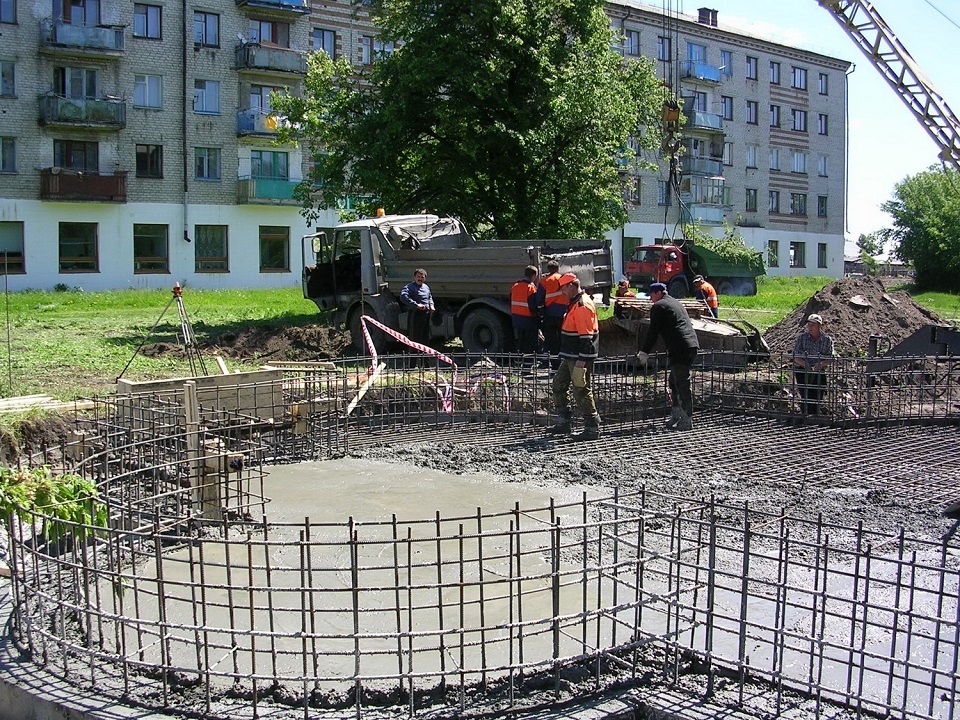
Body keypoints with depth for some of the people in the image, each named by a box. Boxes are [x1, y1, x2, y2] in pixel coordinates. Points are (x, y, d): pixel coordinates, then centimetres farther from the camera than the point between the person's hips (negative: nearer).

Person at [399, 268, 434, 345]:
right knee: (415, 337, -4)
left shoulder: (426, 287, 14)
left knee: (426, 337, 16)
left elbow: (430, 297, 32)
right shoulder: (409, 287, -11)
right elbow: (403, 297, -29)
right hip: (415, 314, -8)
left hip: (426, 314, 8)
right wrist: (416, 305, -29)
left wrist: (431, 305, 10)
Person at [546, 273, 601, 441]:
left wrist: (581, 360, -25)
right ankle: (564, 423, 23)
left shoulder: (582, 306, -18)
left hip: (579, 358, -11)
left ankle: (592, 428, 1)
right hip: (570, 357, 11)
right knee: (559, 384, 15)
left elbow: (586, 336, -23)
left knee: (582, 391, -6)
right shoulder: (575, 303, 15)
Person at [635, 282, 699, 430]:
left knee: (682, 384, -6)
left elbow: (652, 332, -3)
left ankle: (686, 420, -5)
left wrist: (644, 353, 3)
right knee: (674, 382, 15)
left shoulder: (658, 307, -1)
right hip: (692, 346, 9)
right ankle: (676, 416, 17)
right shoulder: (675, 303, 25)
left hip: (679, 349, -9)